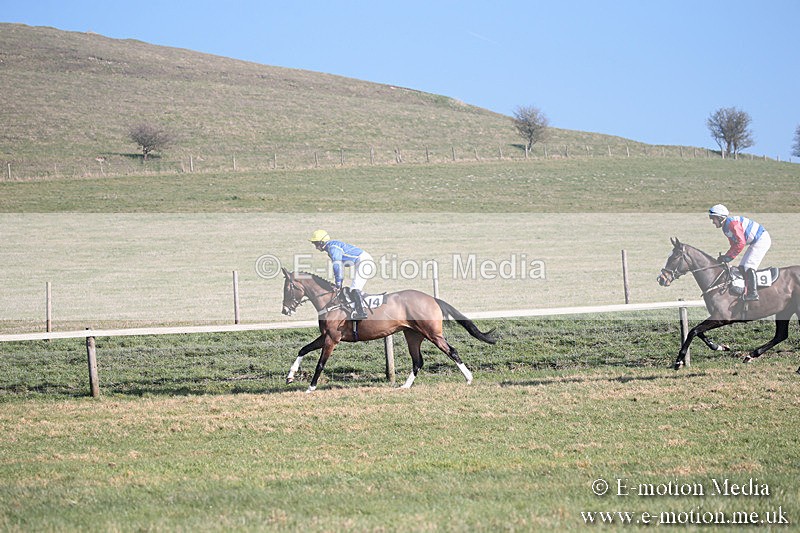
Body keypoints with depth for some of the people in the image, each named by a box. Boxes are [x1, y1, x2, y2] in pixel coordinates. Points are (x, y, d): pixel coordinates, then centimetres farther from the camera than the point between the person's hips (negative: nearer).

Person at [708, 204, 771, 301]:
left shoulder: (733, 223, -22)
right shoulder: (726, 227, 10)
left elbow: (741, 243, -27)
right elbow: (734, 245, 13)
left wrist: (729, 257, -22)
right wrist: (725, 257, -4)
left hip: (762, 239, -11)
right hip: (755, 242, 11)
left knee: (748, 266, -17)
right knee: (742, 267, 8)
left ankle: (753, 293, -16)